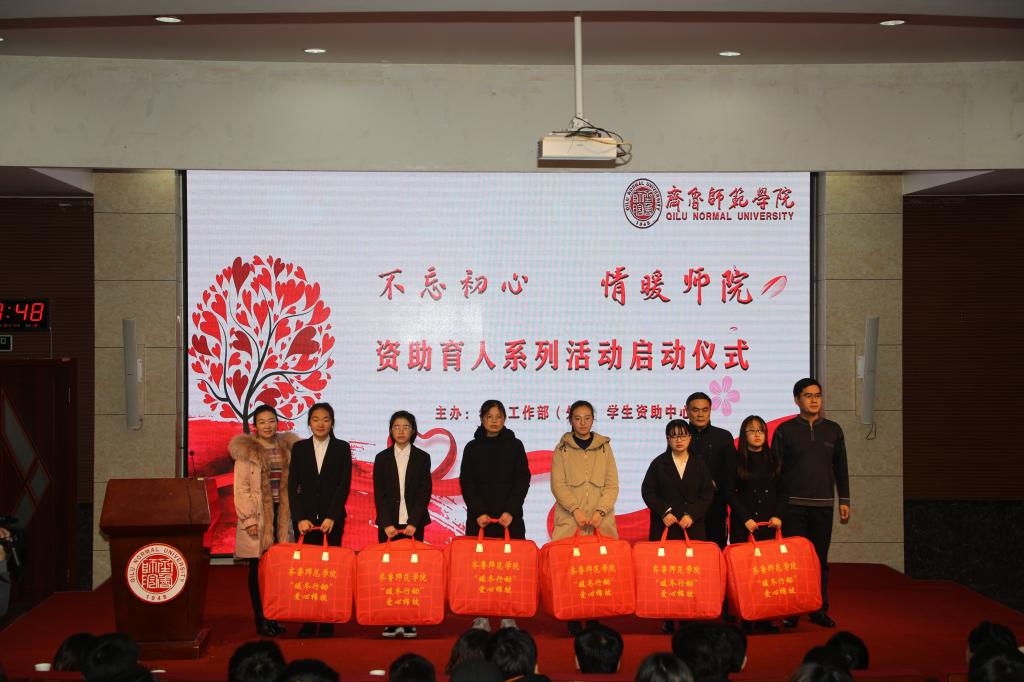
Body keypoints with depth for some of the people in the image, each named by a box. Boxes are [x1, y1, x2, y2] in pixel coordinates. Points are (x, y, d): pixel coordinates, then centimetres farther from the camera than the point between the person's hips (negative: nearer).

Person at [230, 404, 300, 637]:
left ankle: (274, 617, 10)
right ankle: (260, 620, 5)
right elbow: (241, 488, -6)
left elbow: (292, 483, 12)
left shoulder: (287, 448, 10)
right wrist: (248, 519, -11)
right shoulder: (246, 451, -3)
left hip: (281, 515, 4)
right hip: (257, 516, -4)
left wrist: (292, 513, 5)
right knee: (258, 570, 0)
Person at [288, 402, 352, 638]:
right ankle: (308, 623, 3)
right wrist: (300, 518, -7)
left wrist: (331, 517, -11)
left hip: (333, 518, -1)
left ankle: (328, 624, 1)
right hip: (305, 517, 1)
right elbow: (292, 486, 4)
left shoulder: (342, 448, 5)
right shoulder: (299, 448, 8)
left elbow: (344, 485, -2)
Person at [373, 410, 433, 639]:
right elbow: (379, 494, 2)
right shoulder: (382, 458, 7)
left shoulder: (422, 458, 6)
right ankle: (391, 621, 0)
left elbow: (424, 492, 0)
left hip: (413, 524, 0)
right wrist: (387, 523, -8)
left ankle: (409, 621, 0)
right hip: (389, 525, 1)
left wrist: (413, 522, -10)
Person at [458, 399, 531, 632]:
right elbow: (466, 483, 3)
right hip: (479, 518, 0)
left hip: (510, 517, 0)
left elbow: (523, 481, 2)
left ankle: (508, 617, 2)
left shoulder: (515, 445, 6)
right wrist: (478, 512, -8)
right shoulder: (473, 447, 7)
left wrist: (511, 511, -9)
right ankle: (481, 618, 1)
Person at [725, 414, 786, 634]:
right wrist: (746, 518, -8)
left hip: (769, 524, 2)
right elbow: (730, 492, -1)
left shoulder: (774, 460, 11)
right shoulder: (736, 461, 3)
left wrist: (778, 515, -3)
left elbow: (782, 491, 12)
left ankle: (765, 617, 2)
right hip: (743, 524, -2)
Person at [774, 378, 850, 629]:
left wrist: (844, 500, 9)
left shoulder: (833, 430, 10)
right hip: (793, 505, -2)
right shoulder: (785, 430, 2)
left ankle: (820, 610, 14)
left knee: (820, 559, 6)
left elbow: (841, 467, 14)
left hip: (823, 505, 3)